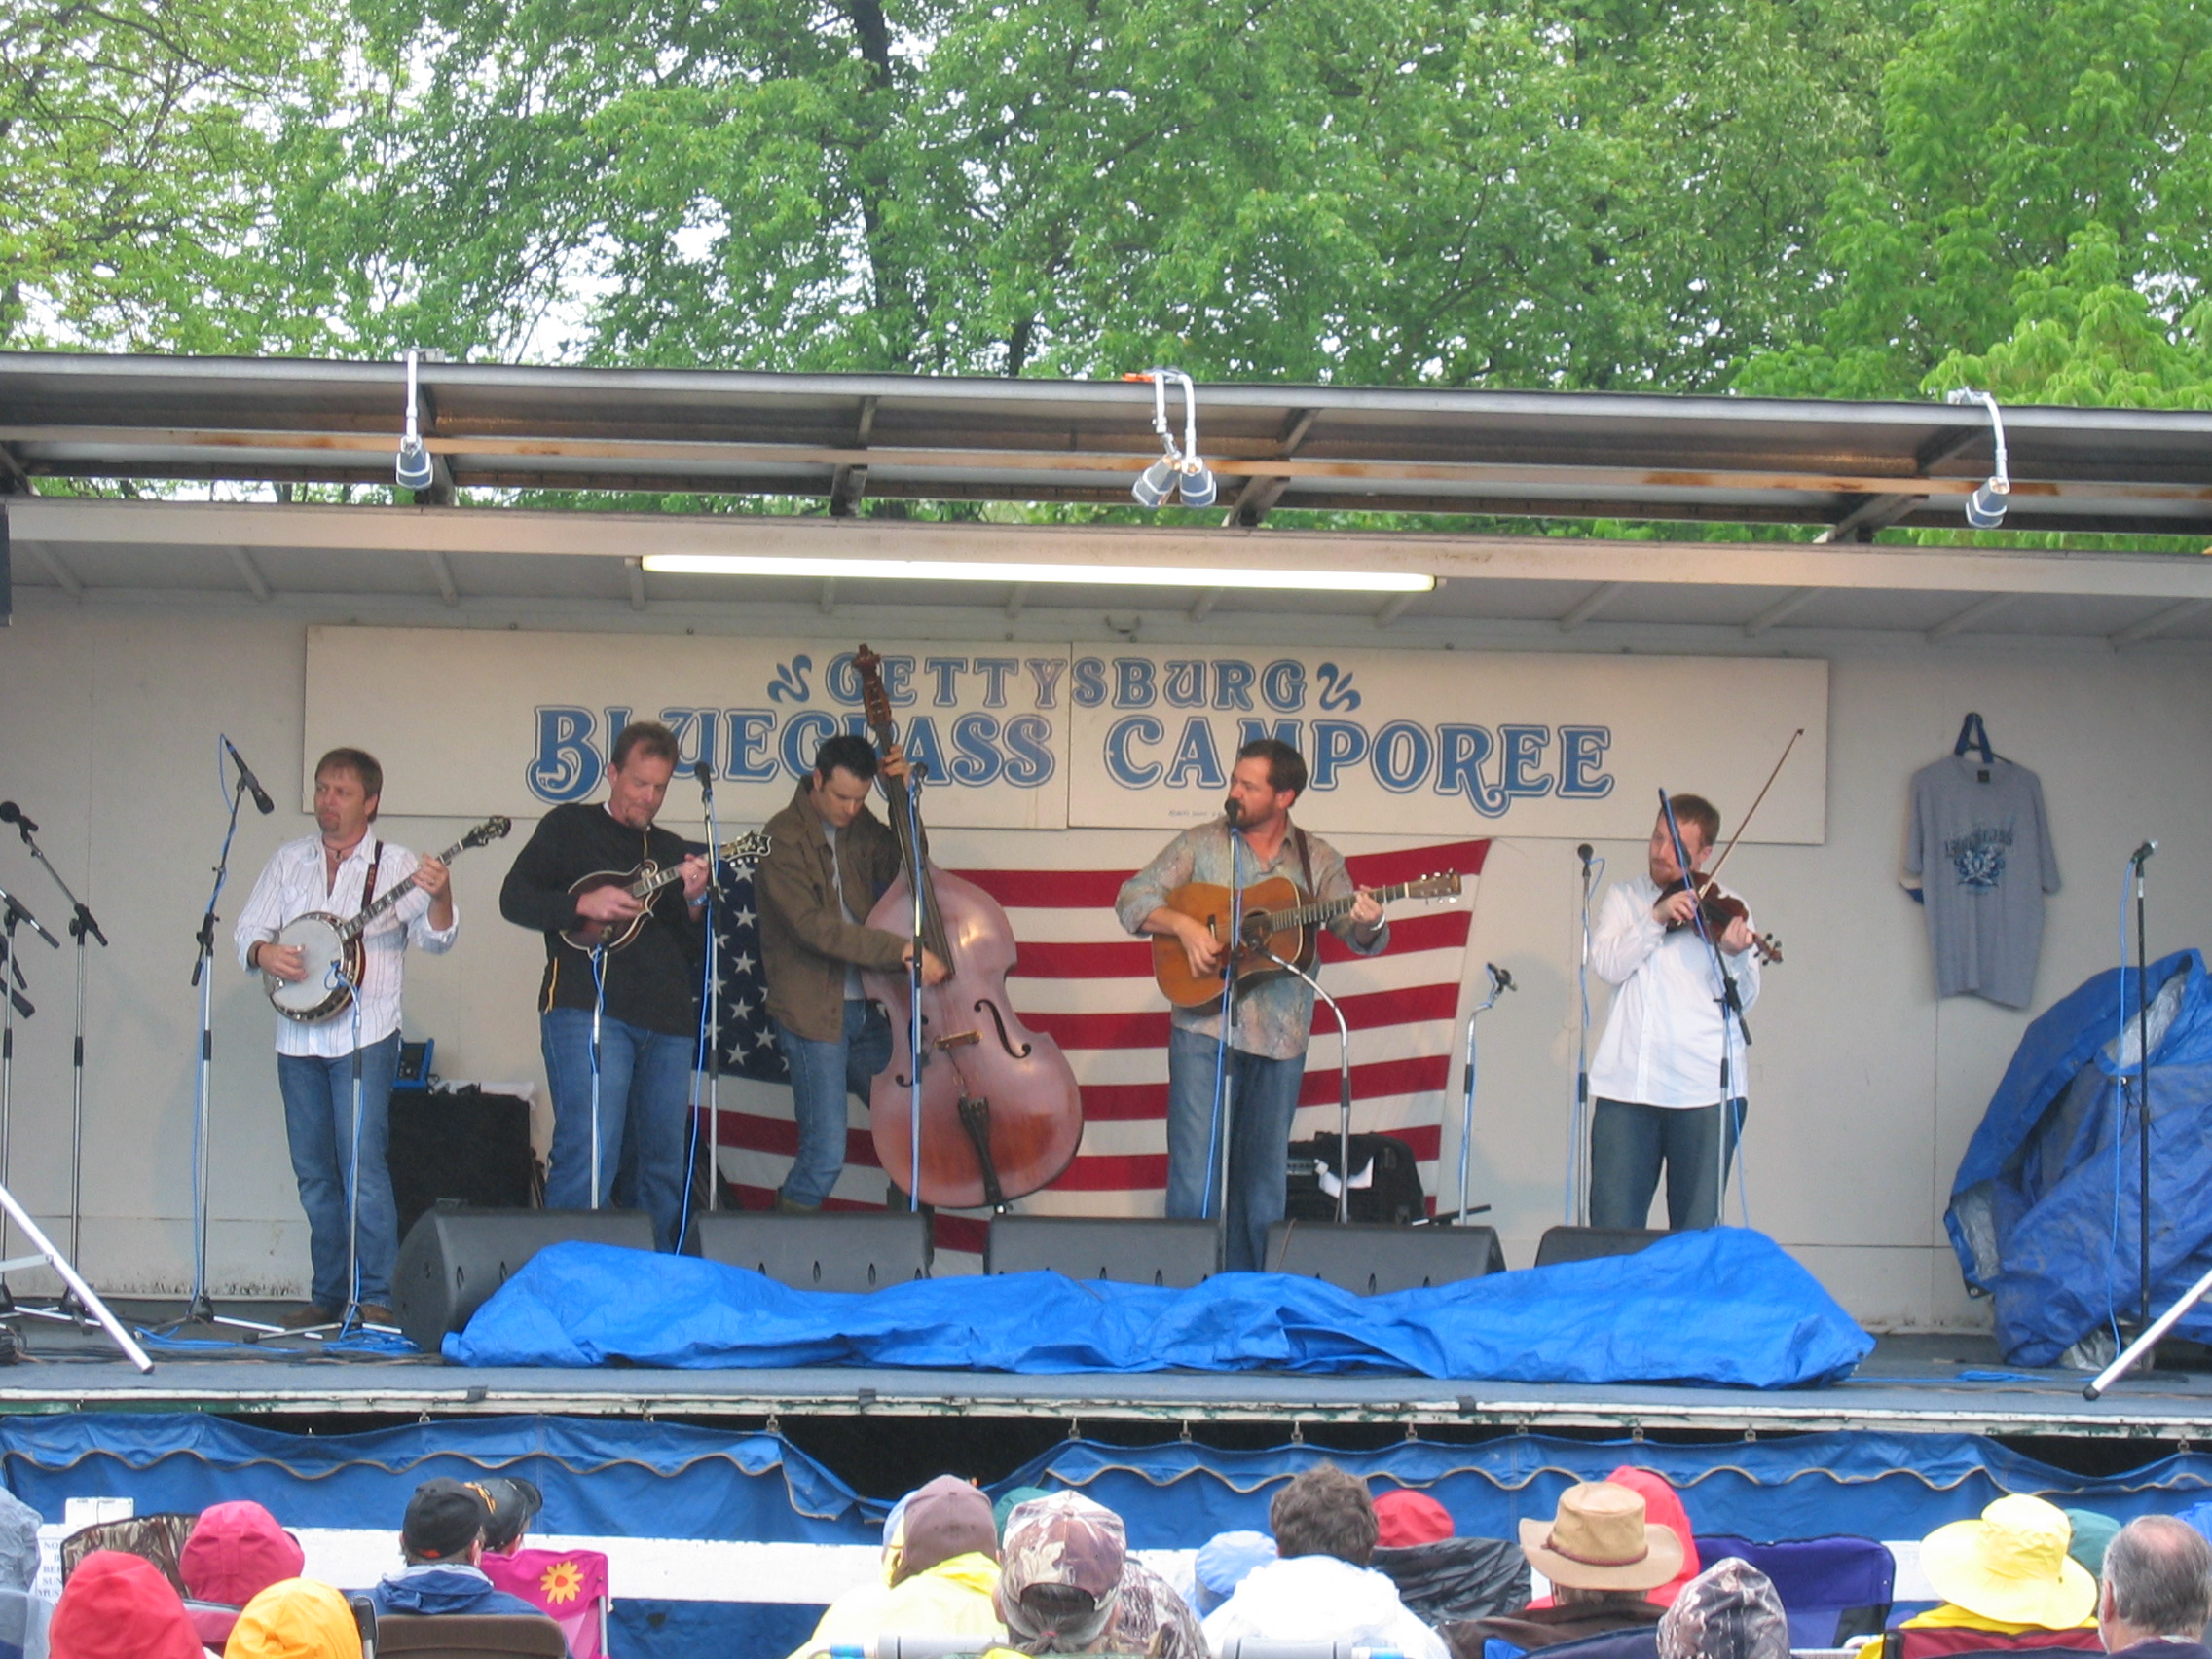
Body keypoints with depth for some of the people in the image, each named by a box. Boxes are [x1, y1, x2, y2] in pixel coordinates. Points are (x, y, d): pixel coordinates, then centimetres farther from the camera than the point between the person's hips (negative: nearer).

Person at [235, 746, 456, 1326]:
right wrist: (263, 953, -11)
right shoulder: (289, 860, 14)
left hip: (364, 1038, -5)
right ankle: (329, 1293, 15)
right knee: (313, 1172, 7)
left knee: (362, 1165, -13)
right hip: (299, 1039, 5)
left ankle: (378, 1295, -9)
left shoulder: (395, 865, 2)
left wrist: (439, 897, -28)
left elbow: (434, 938, -7)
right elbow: (249, 926, 12)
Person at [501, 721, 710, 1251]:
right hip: (587, 1011, -6)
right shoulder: (569, 827, 9)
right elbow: (514, 898, 1)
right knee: (588, 1159, -15)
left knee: (664, 1170, 6)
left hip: (666, 1020, 6)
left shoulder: (670, 850, 21)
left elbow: (697, 949, 17)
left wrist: (693, 902, -3)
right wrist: (584, 905, -13)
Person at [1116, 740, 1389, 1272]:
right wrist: (1183, 925, -15)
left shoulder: (1316, 860, 8)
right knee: (1195, 1168, -7)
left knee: (1265, 1174, 8)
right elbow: (1132, 898, 2)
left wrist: (1368, 925, -21)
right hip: (1205, 1027, -2)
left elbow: (1362, 937, 3)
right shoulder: (1201, 844, 5)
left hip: (1280, 1036, 2)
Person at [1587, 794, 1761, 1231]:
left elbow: (1743, 997, -3)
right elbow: (1607, 965, -3)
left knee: (1697, 1233, 1)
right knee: (1612, 1230, -1)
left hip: (1703, 1089, -1)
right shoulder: (1624, 897, 13)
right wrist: (1656, 918, -15)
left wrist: (1735, 956, -23)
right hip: (1626, 1083, 1)